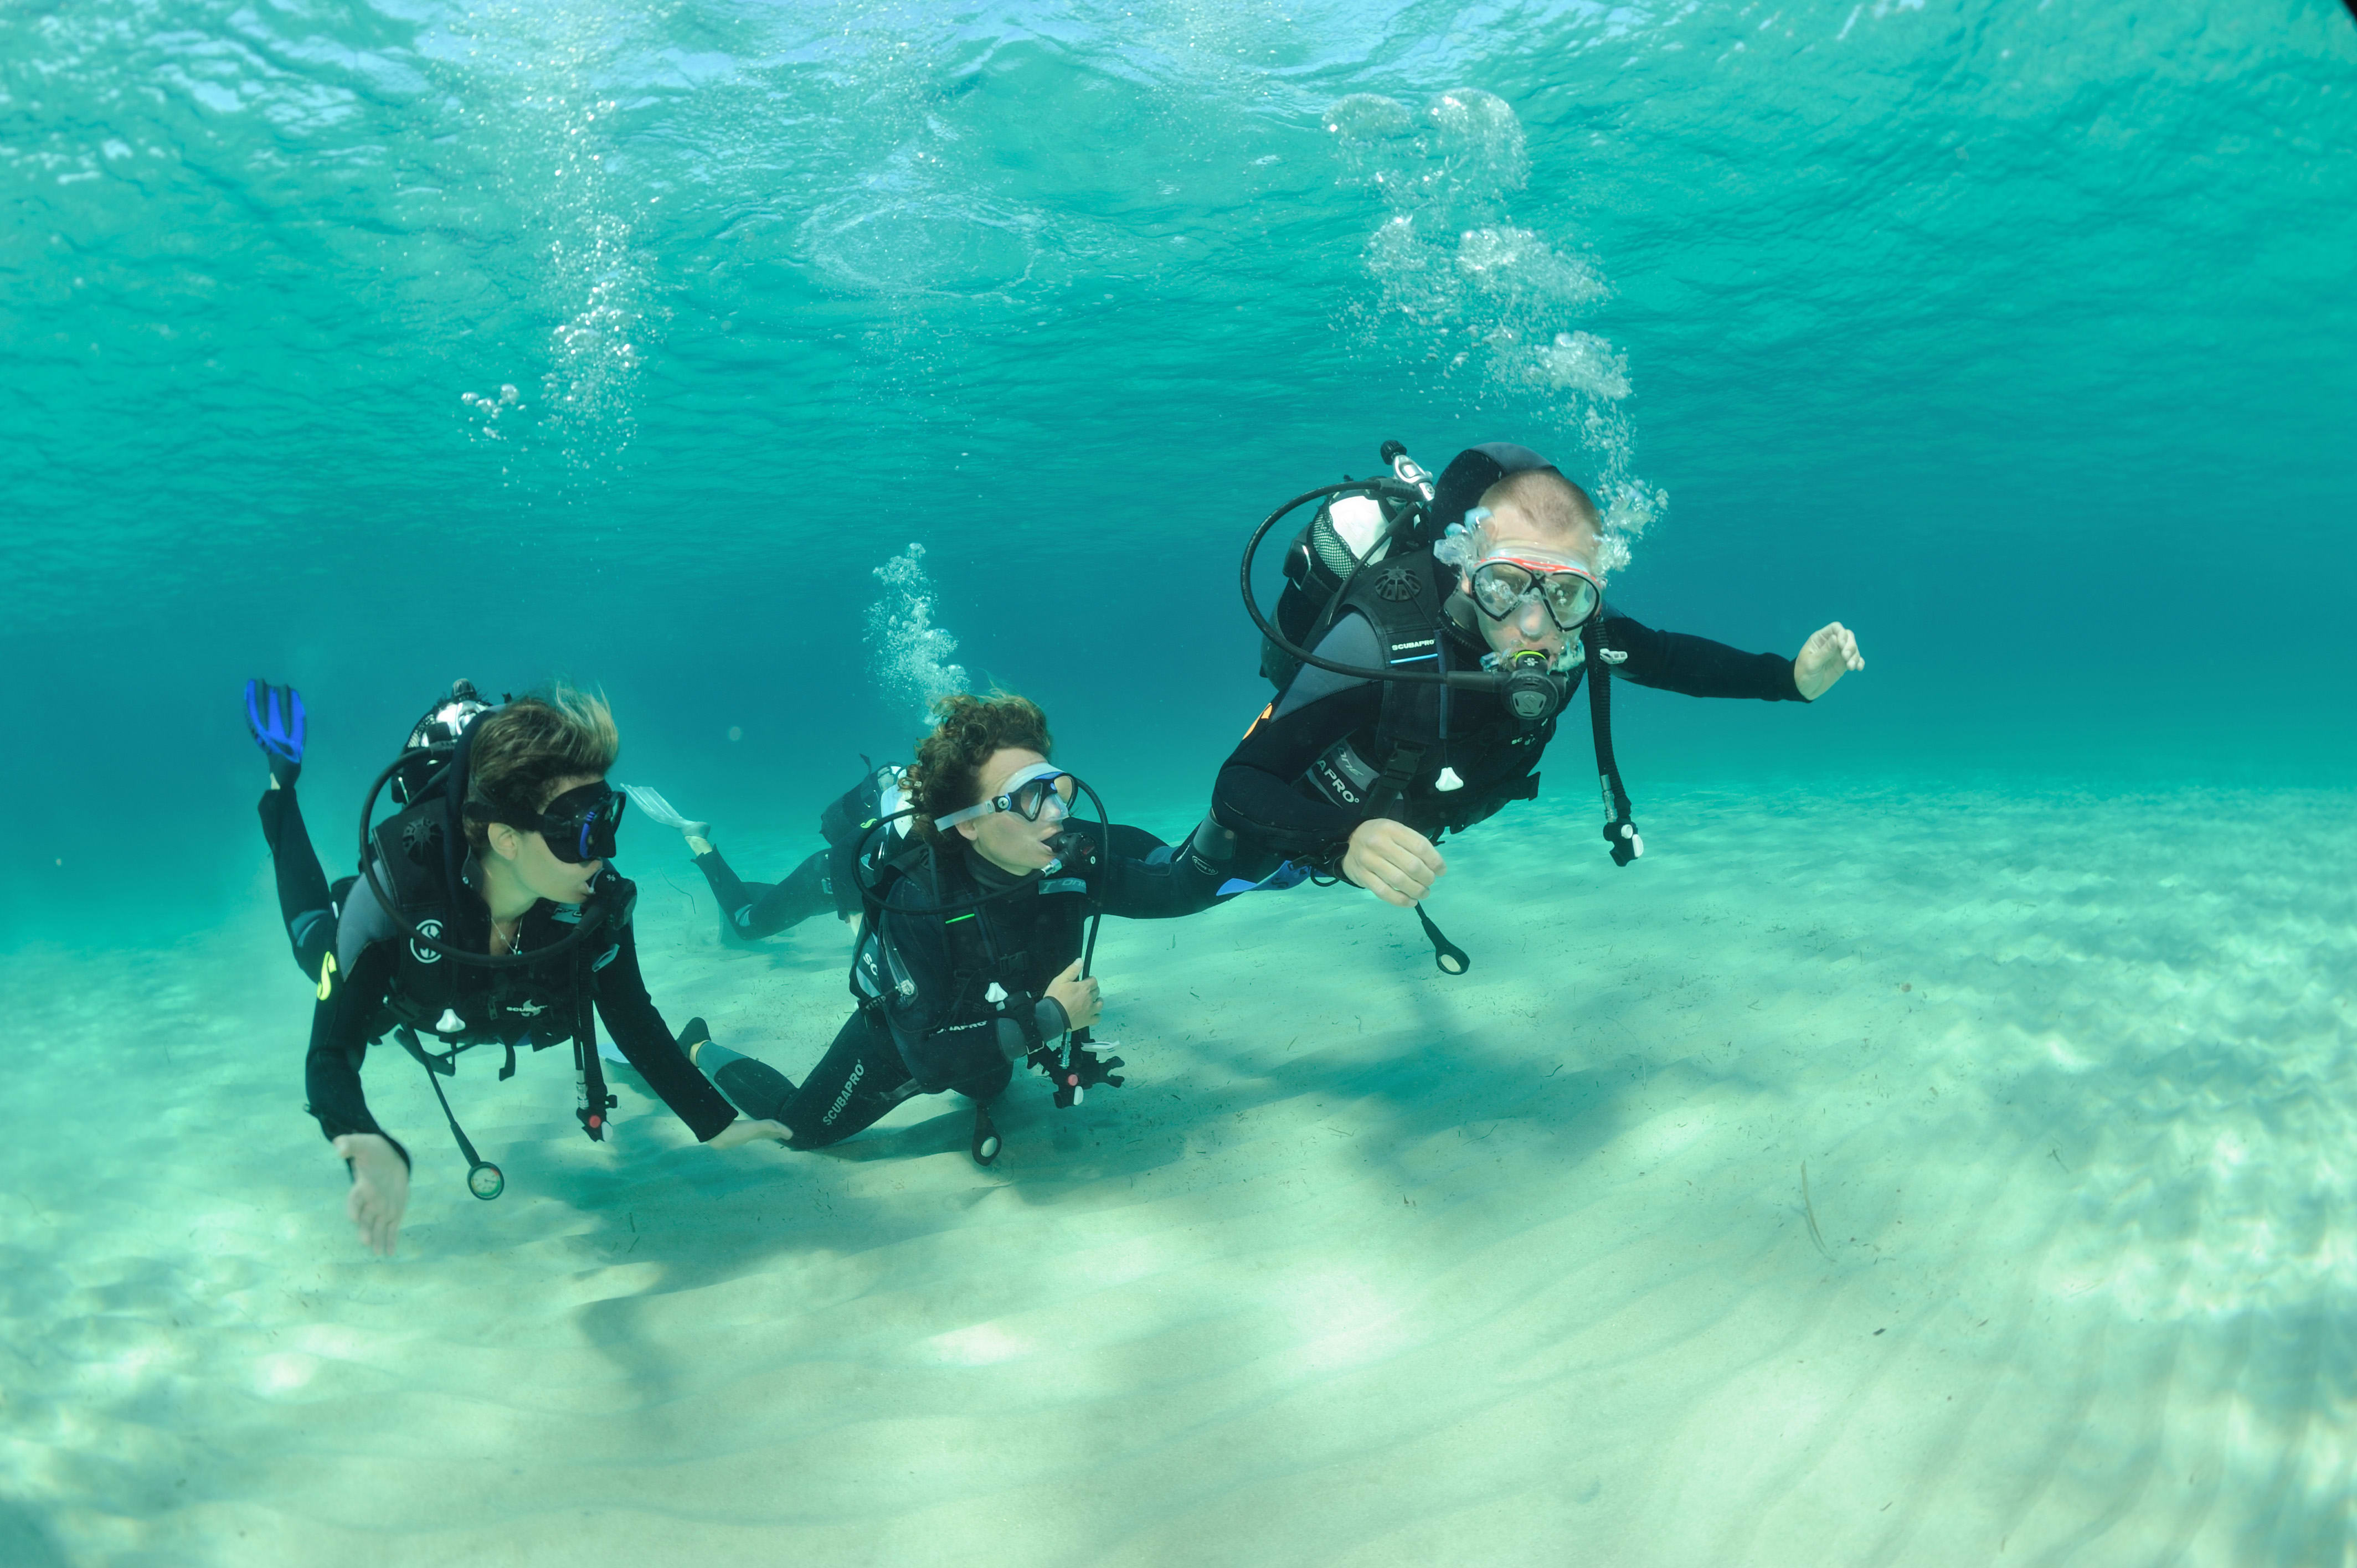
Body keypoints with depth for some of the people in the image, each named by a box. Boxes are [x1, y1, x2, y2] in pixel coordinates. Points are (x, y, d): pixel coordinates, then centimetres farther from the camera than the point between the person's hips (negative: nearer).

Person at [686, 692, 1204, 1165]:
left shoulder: (1075, 854, -34)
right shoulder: (916, 899, -43)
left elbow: (1189, 883, -28)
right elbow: (927, 1056, -41)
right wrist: (1049, 1019, -41)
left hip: (999, 1035, 5)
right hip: (904, 1041, -4)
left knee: (987, 1089, 37)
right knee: (800, 1127, 17)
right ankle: (701, 1051, 41)